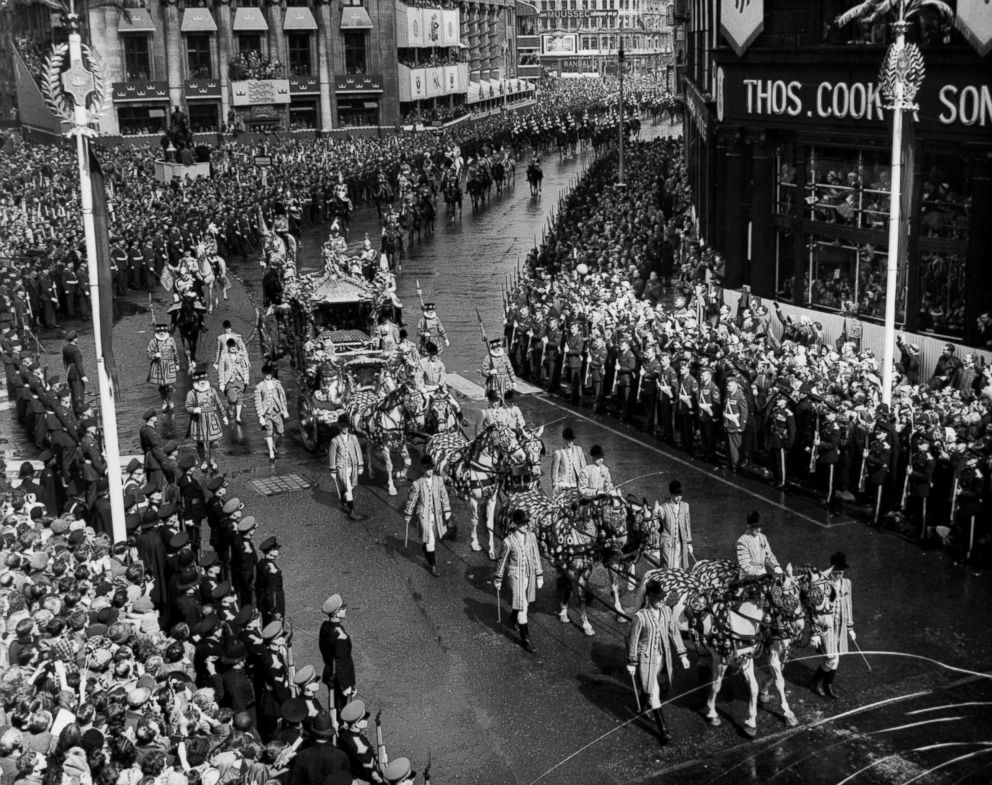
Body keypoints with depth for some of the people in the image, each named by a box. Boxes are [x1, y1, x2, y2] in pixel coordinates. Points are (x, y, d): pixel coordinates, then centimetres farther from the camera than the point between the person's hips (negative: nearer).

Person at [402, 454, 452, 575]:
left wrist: (447, 514, 1)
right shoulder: (417, 484, -13)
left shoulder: (439, 480, -4)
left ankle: (426, 548, 52)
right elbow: (411, 501, -4)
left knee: (434, 538, 19)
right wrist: (407, 517, 2)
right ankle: (432, 565, 6)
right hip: (424, 515, -4)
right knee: (430, 540, -6)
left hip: (437, 514, 4)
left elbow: (444, 497, 2)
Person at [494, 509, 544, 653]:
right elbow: (501, 561, -6)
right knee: (522, 607, -5)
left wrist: (540, 576, 8)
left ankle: (513, 618, 54)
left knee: (525, 602, 22)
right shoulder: (509, 541, -19)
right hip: (517, 575, -5)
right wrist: (498, 580, 2)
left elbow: (536, 556, 4)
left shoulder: (531, 536, -6)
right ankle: (525, 639, 5)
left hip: (530, 574, 5)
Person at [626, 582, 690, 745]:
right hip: (647, 657, -5)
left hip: (663, 656, 5)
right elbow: (632, 640, -11)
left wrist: (682, 655, 7)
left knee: (653, 687, 20)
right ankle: (663, 730, 2)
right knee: (654, 693, -3)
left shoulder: (667, 611, -6)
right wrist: (631, 663, -5)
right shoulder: (640, 617, -21)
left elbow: (674, 633, 5)